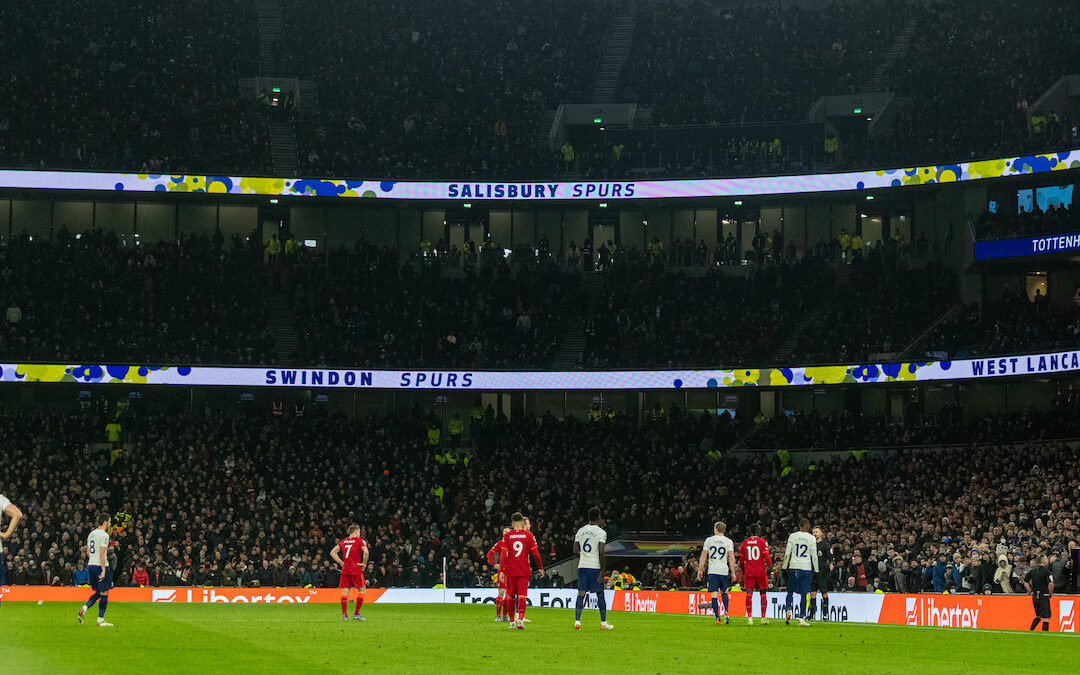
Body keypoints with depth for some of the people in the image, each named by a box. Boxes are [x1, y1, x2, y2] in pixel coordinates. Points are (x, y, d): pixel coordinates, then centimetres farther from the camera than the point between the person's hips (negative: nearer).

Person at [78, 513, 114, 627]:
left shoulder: (91, 534, 14)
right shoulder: (104, 535, -12)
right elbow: (102, 554, -19)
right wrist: (103, 570, -20)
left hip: (91, 565, 8)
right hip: (101, 566, -8)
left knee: (98, 593, 17)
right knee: (104, 594, -1)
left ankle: (84, 609, -2)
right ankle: (100, 620, 0)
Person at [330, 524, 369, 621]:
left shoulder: (343, 541, 13)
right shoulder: (360, 540, -3)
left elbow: (332, 553, 15)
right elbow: (365, 552, -20)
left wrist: (341, 562, 13)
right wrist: (364, 563, -6)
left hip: (345, 570, 5)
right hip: (356, 570, -5)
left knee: (345, 591, 5)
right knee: (362, 589, 7)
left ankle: (344, 615, 0)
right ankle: (356, 614, 1)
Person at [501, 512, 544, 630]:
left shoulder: (507, 536, 1)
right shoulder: (529, 535, 0)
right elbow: (535, 554, -1)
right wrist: (540, 568, 10)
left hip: (510, 571, 1)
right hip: (524, 571, -1)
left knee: (510, 595, 11)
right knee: (522, 595, -2)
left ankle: (512, 622, 16)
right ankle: (520, 619, -19)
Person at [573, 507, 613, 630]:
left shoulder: (580, 531, 8)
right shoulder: (601, 532, -6)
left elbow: (575, 551, 7)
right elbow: (601, 552, -14)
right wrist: (602, 570, -9)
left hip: (582, 566, 4)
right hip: (595, 566, -4)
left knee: (581, 594, 2)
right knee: (600, 594, 6)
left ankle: (577, 621, -7)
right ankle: (603, 623, 11)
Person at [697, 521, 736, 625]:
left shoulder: (709, 540, 4)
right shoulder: (728, 541, 3)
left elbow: (703, 556, 5)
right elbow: (731, 558, -4)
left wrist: (700, 570, 11)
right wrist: (733, 572, 0)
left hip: (712, 571, -1)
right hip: (724, 570, 1)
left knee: (714, 595, -2)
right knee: (724, 592, 19)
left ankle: (717, 618, -8)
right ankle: (726, 612, 1)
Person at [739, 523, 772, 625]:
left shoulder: (744, 543, 7)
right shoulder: (762, 542, -3)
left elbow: (741, 560, 11)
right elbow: (766, 556, -11)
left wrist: (743, 571, 24)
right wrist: (770, 566, 4)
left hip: (748, 572, 2)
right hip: (761, 571, -2)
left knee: (749, 594, -2)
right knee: (763, 594, 11)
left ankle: (749, 616, -15)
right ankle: (763, 618, 14)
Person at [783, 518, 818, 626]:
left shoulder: (792, 536, 1)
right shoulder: (811, 538, 0)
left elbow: (787, 553, 1)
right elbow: (814, 555, 2)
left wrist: (785, 567, 9)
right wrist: (816, 569, 11)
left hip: (793, 567, 1)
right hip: (806, 568, -1)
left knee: (790, 591, 13)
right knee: (803, 594, 2)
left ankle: (788, 611, -8)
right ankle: (802, 618, 0)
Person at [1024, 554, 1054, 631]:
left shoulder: (1032, 571, 4)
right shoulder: (1046, 571, -15)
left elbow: (1025, 582, 13)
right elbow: (1051, 584, -24)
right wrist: (1051, 593, -7)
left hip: (1034, 597, 6)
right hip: (1044, 597, -6)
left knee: (1038, 616, 23)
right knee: (1046, 618, 2)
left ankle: (1030, 630, 16)